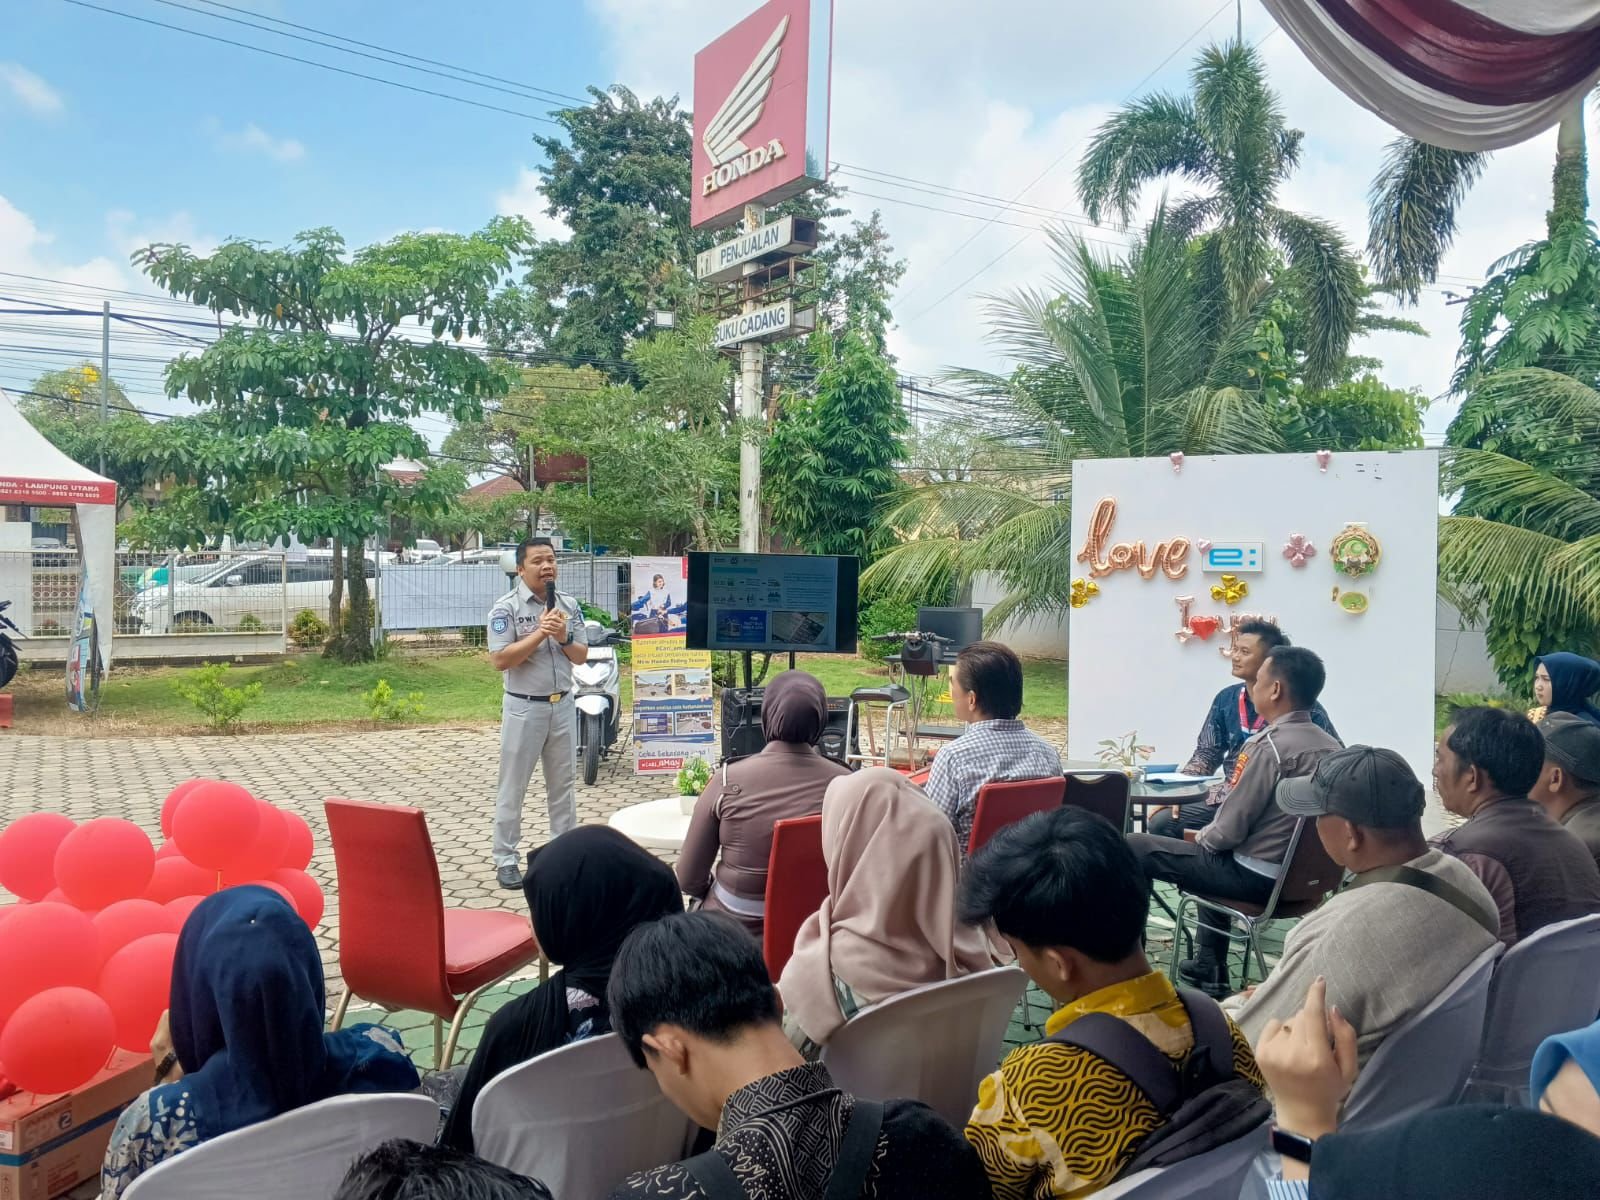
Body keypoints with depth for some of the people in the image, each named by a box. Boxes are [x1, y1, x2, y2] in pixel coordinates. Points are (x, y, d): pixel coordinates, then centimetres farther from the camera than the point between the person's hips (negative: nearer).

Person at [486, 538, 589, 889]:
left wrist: (564, 637, -14)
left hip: (563, 705, 5)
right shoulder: (506, 607, -10)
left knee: (563, 783, 13)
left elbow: (582, 656, 6)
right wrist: (539, 633, -21)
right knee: (512, 787, 4)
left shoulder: (569, 605, 5)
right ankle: (505, 859, 12)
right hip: (524, 708, -5)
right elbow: (500, 660, -17)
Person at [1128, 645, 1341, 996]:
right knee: (1212, 852, 36)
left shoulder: (1270, 745, -22)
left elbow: (1230, 829, -21)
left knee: (1134, 848, 0)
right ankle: (1209, 970, 39)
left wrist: (1203, 837, 1)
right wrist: (1210, 835, 18)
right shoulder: (1330, 747, 2)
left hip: (1255, 877, -8)